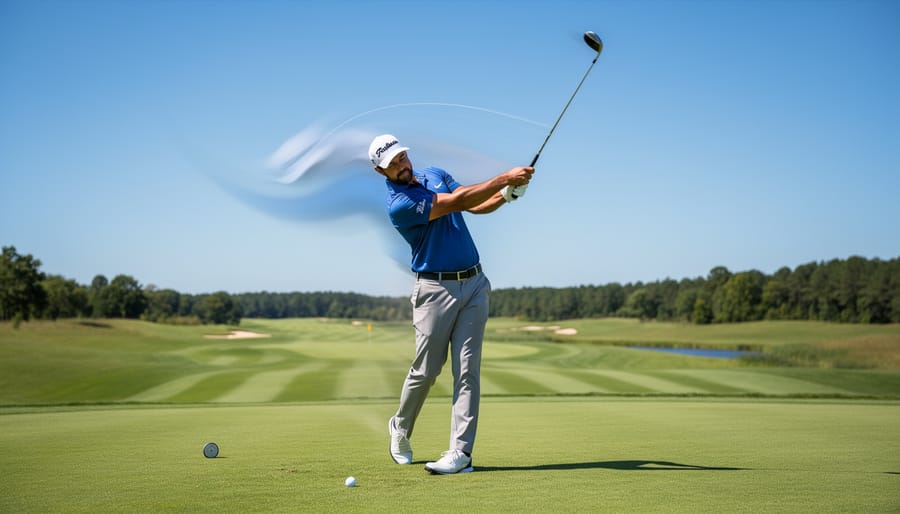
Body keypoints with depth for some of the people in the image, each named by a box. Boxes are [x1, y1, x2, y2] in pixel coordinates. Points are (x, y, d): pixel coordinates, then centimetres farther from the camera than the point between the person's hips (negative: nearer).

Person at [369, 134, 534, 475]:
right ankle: (401, 429, 29)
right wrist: (504, 177, -20)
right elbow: (456, 202, -20)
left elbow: (477, 206, 10)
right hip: (436, 289, -5)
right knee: (425, 370, 1)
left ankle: (461, 451, -4)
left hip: (474, 283, 5)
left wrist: (508, 194, -9)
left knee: (468, 369, -3)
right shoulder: (398, 204, -14)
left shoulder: (435, 174, 12)